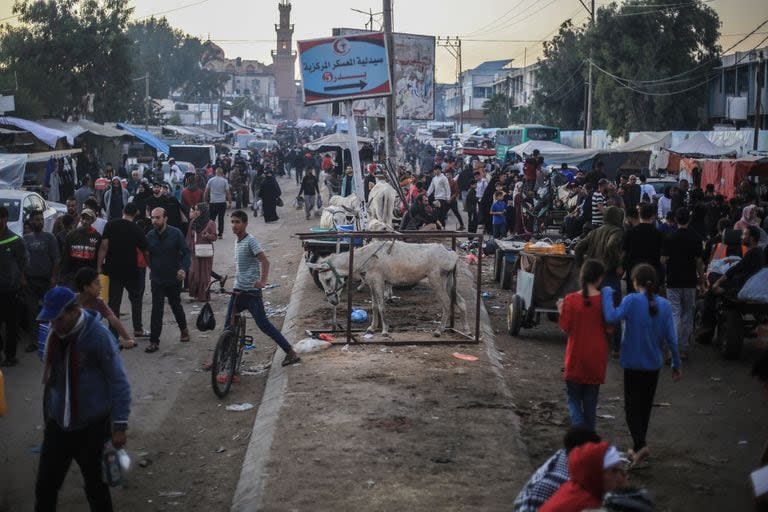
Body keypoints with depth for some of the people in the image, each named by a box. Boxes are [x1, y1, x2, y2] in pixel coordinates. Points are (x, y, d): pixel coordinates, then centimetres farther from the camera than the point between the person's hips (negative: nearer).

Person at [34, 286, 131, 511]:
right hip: (57, 424, 5)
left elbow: (119, 382, -15)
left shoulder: (98, 336, -18)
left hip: (92, 426, -5)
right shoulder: (54, 333, -1)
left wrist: (120, 425, -16)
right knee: (45, 486, 5)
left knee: (95, 486, 10)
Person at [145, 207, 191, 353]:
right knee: (156, 310, -3)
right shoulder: (149, 236, -3)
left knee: (176, 305, 16)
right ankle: (154, 342, 0)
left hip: (174, 277, -1)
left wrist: (184, 269, -26)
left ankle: (184, 329, 41)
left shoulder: (176, 234, -11)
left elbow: (186, 252, -11)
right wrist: (151, 268, -7)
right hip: (157, 279, 1)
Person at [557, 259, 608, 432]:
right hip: (597, 359, 1)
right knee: (591, 401, 15)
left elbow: (565, 328, -6)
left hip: (576, 358, -1)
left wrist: (561, 311, 9)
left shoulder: (571, 300, -12)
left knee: (574, 399, 9)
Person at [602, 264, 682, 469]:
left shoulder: (632, 300, -15)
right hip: (654, 364, 4)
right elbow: (671, 338, -2)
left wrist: (607, 293, -15)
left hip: (633, 364, -4)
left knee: (632, 406, 3)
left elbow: (612, 317, -28)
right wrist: (676, 364, 7)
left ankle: (640, 445, -17)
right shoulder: (664, 304, -2)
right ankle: (637, 447, 27)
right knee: (645, 405, 17)